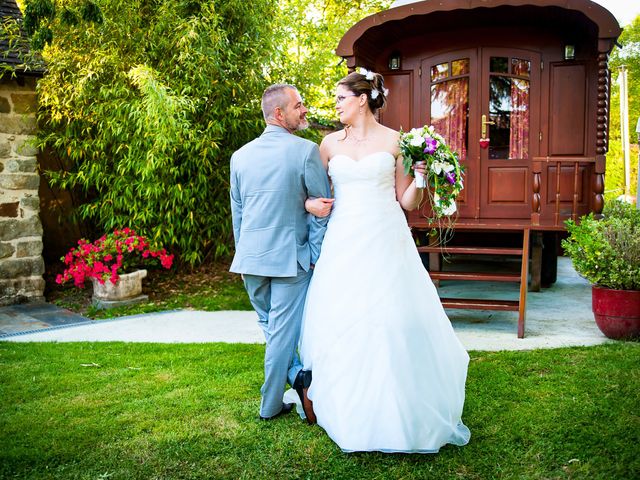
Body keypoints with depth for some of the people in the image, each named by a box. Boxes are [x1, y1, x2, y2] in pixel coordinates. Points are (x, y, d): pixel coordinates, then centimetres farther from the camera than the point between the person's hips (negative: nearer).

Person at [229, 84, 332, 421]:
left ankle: (296, 375, 17)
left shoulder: (240, 156, 6)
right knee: (283, 331, 5)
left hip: (250, 258, 5)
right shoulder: (306, 151, -10)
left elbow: (236, 212, 12)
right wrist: (317, 255, 0)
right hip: (290, 256, -4)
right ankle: (270, 406, 14)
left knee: (270, 326, 21)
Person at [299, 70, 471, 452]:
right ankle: (352, 413, 19)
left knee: (394, 324, -4)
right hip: (343, 245, 3)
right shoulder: (330, 143, 10)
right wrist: (311, 203, -9)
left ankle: (399, 417, 13)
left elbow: (408, 202, 4)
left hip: (385, 243, -2)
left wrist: (420, 180, -14)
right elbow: (314, 192, 13)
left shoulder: (395, 141, 3)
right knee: (341, 325, 2)